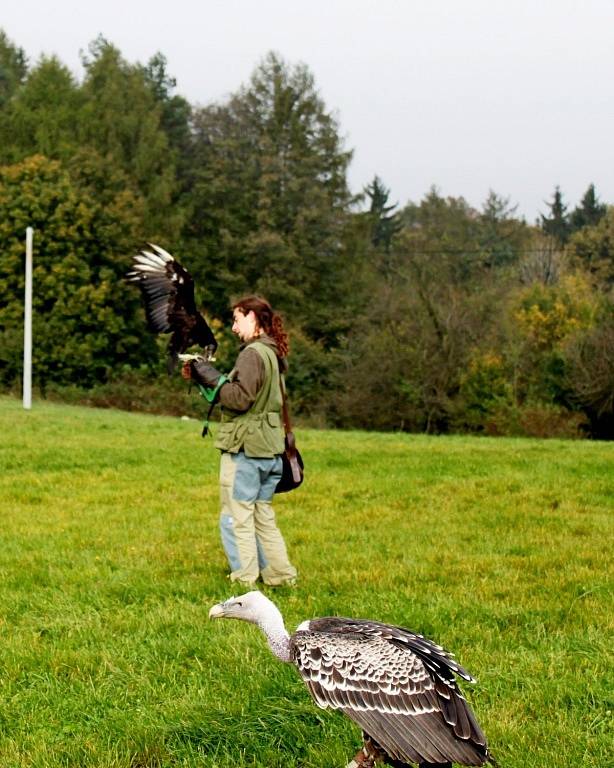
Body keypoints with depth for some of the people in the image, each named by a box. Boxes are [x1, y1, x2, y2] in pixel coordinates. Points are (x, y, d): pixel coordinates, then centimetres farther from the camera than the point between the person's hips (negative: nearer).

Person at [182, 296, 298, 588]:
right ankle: (282, 577, 19)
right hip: (269, 450, 10)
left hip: (245, 449, -9)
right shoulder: (272, 354, 15)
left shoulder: (253, 354, -14)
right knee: (263, 518, 17)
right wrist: (204, 376, 9)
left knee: (236, 519, -4)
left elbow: (239, 399, -22)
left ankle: (245, 584, -4)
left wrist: (212, 378, -10)